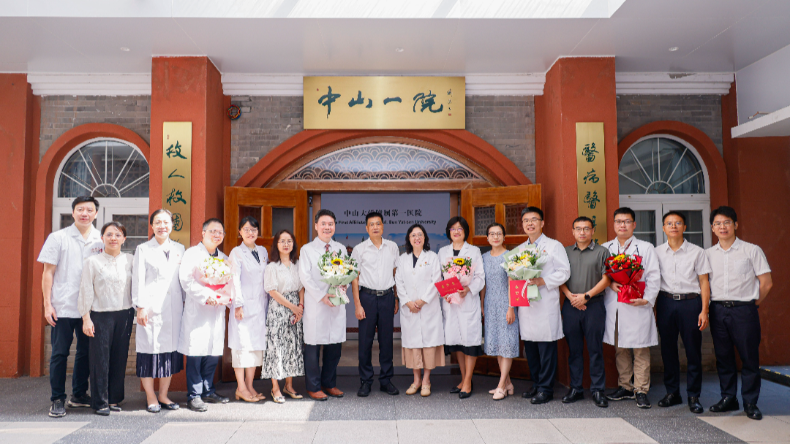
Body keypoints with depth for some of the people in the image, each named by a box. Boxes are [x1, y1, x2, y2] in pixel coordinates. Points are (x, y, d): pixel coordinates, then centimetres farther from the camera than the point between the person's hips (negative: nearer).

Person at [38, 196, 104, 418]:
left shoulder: (101, 240, 6)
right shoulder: (58, 238, 0)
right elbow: (48, 273, 0)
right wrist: (47, 304, -6)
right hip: (63, 307, -3)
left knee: (86, 352, 11)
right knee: (59, 353, 2)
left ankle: (79, 394, 25)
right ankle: (58, 399, 13)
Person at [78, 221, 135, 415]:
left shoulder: (130, 260, 7)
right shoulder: (92, 262, 0)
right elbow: (86, 291, -1)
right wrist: (86, 318, -4)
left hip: (124, 315, 3)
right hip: (100, 315, -2)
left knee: (120, 358, 6)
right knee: (100, 359, -1)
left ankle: (114, 399, 18)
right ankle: (100, 402, 9)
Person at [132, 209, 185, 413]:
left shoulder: (179, 249, 14)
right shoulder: (143, 249, 4)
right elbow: (138, 280, -1)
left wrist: (185, 302, 8)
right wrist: (140, 307, -8)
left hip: (174, 308, 4)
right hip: (151, 308, -3)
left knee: (171, 349, 6)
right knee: (150, 349, -2)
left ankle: (163, 395, 17)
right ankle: (150, 397, 11)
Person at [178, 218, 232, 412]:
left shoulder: (224, 258, 18)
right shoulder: (192, 254, 1)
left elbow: (229, 283, 19)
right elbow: (186, 279, -10)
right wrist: (206, 295, -18)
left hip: (217, 311, 5)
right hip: (196, 310, -5)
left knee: (213, 353, 8)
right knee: (195, 354, -4)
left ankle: (208, 391, 21)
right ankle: (194, 396, 4)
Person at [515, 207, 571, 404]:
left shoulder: (554, 246, 2)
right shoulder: (519, 249, 18)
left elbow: (563, 273, -6)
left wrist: (542, 281, -16)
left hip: (546, 305, -5)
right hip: (525, 305, 5)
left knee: (546, 349, -3)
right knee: (530, 348, 9)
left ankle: (545, 388, 6)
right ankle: (536, 384, 22)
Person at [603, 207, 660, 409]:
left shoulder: (646, 248, 6)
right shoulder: (605, 248, 13)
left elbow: (653, 277, 1)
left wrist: (647, 299, -10)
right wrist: (610, 284, -9)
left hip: (638, 306, -3)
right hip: (613, 306, 3)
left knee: (641, 350, -2)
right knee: (619, 349, 9)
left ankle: (641, 391, 6)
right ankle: (625, 387, 21)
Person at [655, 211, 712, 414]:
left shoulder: (697, 252, 3)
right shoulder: (656, 252, 7)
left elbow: (704, 282, 3)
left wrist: (704, 310, -5)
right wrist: (653, 309, 4)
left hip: (690, 301, -1)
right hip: (665, 302, 2)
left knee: (693, 351, 1)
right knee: (668, 350, 7)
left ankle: (694, 397, 13)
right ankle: (672, 393, 19)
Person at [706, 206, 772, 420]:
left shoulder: (752, 250, -1)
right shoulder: (708, 254, 8)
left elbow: (766, 283, -1)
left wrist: (752, 303, 1)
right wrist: (707, 308, 6)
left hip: (744, 310, -3)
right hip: (718, 310, 3)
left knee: (749, 357, 1)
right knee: (723, 357, 9)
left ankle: (750, 403, 13)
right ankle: (728, 398, 21)